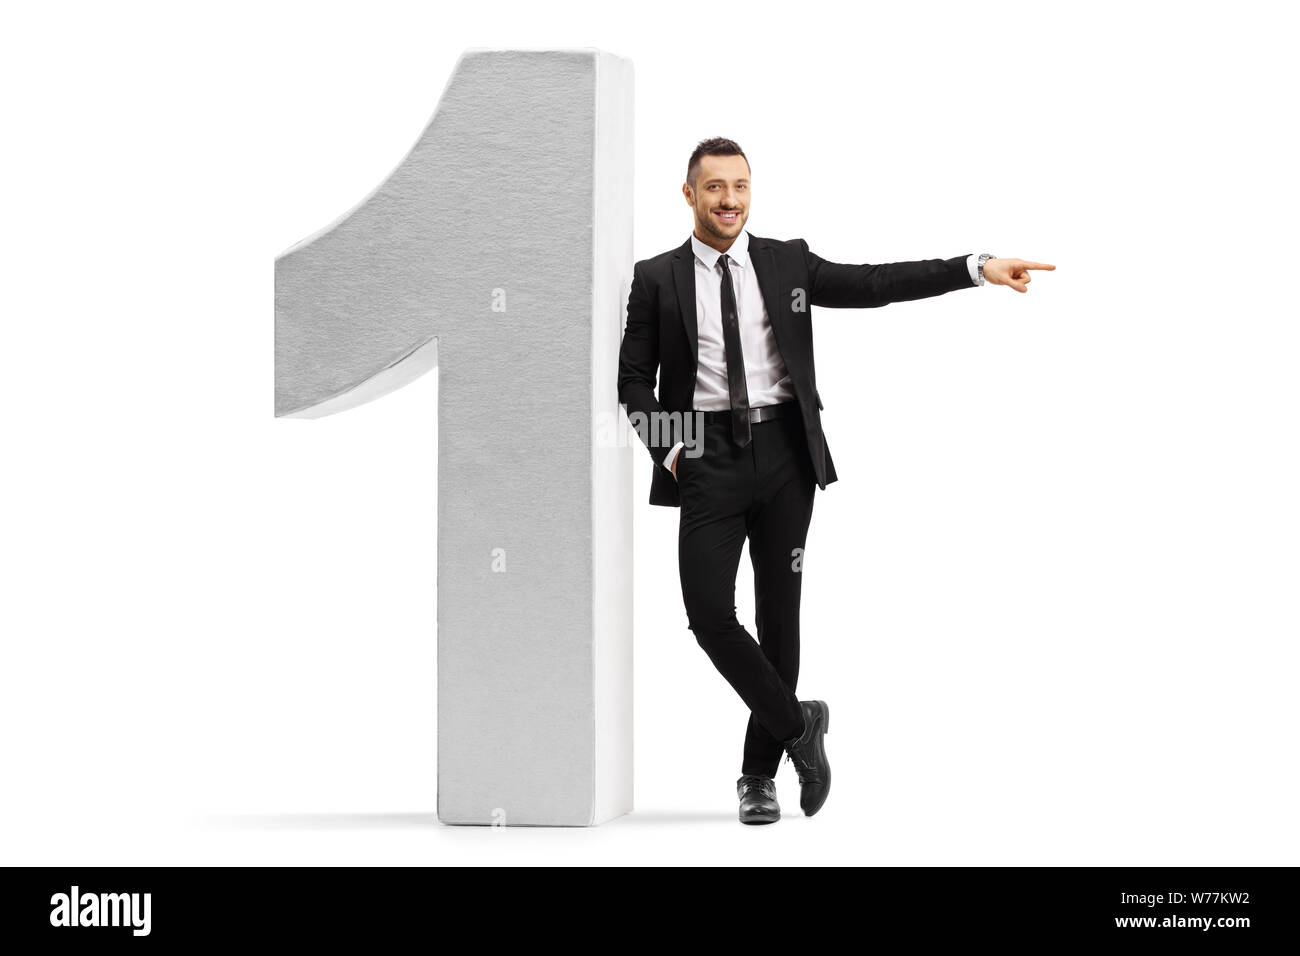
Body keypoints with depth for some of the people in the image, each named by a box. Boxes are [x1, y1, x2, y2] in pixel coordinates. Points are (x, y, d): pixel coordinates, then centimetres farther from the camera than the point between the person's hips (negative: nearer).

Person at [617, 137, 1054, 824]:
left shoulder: (787, 263, 9)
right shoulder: (657, 279, 5)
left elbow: (876, 284, 5)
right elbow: (633, 379, 7)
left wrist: (979, 269, -2)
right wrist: (668, 449, -7)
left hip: (783, 452, 1)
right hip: (707, 457, -1)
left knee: (779, 612, 5)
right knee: (708, 613, -13)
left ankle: (759, 774, 17)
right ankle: (797, 725, 8)